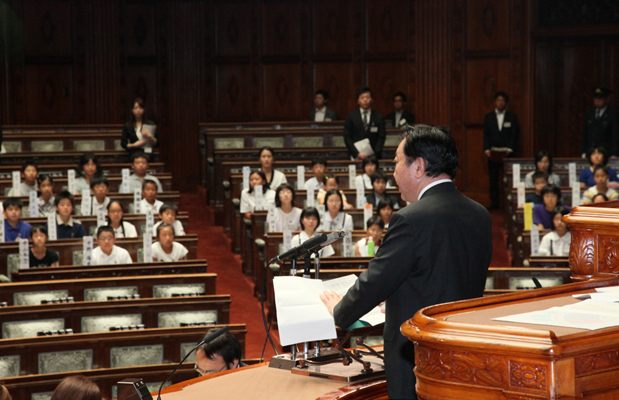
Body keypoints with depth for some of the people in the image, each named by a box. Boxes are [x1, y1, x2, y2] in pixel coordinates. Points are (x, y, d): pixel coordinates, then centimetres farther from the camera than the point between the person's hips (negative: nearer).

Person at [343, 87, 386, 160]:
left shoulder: (379, 117, 10)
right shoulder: (351, 117, 8)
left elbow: (381, 137, 6)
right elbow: (347, 137, 3)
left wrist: (374, 153, -9)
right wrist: (357, 153, -9)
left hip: (373, 156, 0)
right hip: (356, 156, 0)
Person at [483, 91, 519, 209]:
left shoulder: (512, 117, 9)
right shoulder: (488, 117, 12)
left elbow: (514, 135, 3)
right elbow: (486, 135, 8)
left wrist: (509, 149, -10)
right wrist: (487, 149, -6)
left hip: (506, 152, -1)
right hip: (492, 153, 1)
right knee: (493, 178, -1)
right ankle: (494, 202, 2)